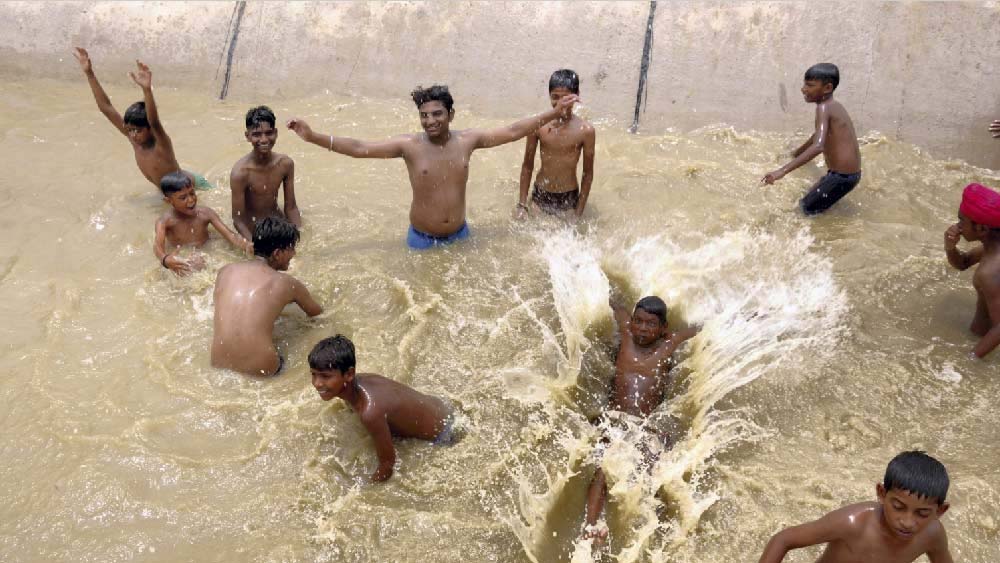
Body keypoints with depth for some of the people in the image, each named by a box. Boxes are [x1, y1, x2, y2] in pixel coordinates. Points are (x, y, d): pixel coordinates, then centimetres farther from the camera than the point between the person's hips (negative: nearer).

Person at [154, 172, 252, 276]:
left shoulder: (206, 213, -5)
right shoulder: (165, 221, -11)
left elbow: (230, 235, -13)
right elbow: (158, 246, -29)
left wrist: (247, 246, -37)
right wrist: (165, 260, -55)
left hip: (208, 258, 1)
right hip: (182, 263, -1)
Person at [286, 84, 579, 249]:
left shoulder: (467, 140, -8)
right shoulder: (409, 145, -15)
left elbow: (512, 131, -2)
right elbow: (359, 148, -17)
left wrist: (553, 113, -2)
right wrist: (313, 136, -25)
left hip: (459, 234, 2)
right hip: (421, 239, -2)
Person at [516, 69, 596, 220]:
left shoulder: (585, 131, -13)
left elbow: (588, 173, -5)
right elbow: (527, 166, 1)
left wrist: (579, 212, -5)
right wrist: (522, 204, 0)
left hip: (569, 198, -1)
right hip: (540, 196, 1)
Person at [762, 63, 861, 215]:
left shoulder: (823, 108, -19)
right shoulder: (834, 106, 11)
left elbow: (818, 146, -34)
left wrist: (783, 171, -40)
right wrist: (797, 152, 48)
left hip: (841, 176, -10)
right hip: (849, 173, 10)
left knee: (807, 209, 1)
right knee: (805, 200, 23)